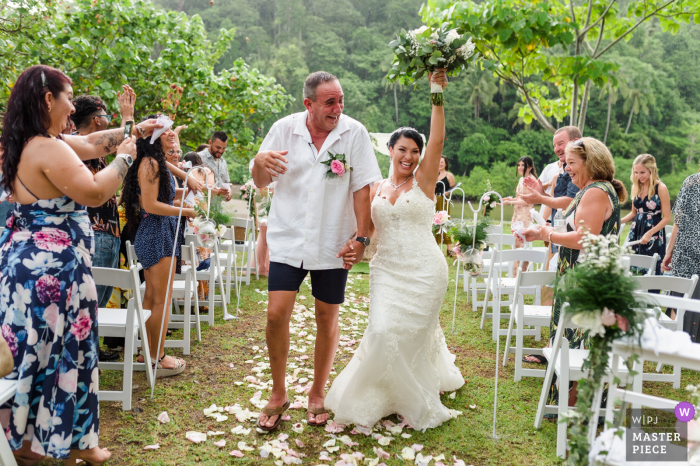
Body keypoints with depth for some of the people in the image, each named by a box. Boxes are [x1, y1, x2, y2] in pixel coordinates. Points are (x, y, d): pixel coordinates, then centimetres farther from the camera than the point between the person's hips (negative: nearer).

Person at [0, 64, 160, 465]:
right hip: (53, 265, -10)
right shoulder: (49, 150, -19)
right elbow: (94, 193, -20)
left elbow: (89, 143, 22)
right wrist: (124, 158, -6)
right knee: (65, 349, 4)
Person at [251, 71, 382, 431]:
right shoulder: (284, 128, -1)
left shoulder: (354, 133, -5)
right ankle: (278, 394, 17)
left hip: (333, 244, 0)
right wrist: (260, 161, -18)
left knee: (327, 319, 9)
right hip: (288, 239, 1)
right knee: (276, 314, -6)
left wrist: (361, 236, -10)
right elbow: (261, 183, 4)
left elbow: (363, 189, -4)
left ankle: (318, 393, 29)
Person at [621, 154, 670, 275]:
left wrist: (649, 233, -18)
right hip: (635, 232, 5)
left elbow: (667, 217, -9)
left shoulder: (661, 188, -10)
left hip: (654, 234, -5)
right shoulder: (635, 187, 7)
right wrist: (620, 221, 0)